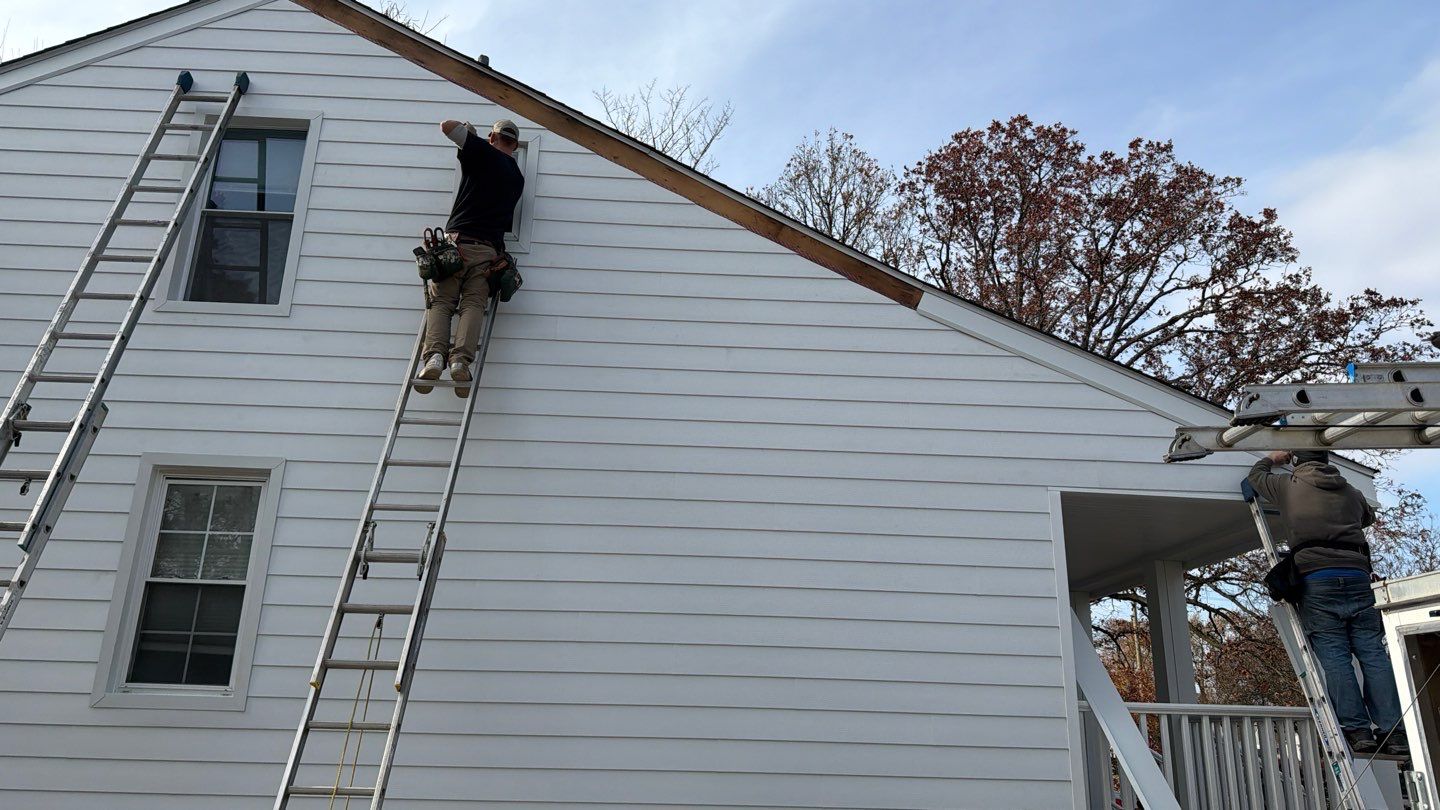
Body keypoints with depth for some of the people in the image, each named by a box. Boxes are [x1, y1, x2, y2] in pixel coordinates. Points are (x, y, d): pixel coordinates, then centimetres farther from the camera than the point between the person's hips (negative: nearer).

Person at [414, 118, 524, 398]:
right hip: (489, 247, 3)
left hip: (457, 239, -3)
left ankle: (434, 355, -22)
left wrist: (467, 128, 27)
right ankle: (461, 359, -27)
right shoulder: (517, 177, 22)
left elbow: (446, 126, 7)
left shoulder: (484, 152, 7)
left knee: (440, 302, -3)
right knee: (474, 304, -6)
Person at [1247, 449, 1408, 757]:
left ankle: (1358, 731, -12)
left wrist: (1272, 459, 47)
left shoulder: (1289, 486, 10)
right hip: (1357, 573, 4)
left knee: (1333, 656, -7)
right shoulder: (1350, 492, 20)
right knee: (1373, 653, 0)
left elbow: (1256, 475, 29)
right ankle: (1395, 732, -4)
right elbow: (1368, 516, 41)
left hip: (1317, 577, -3)